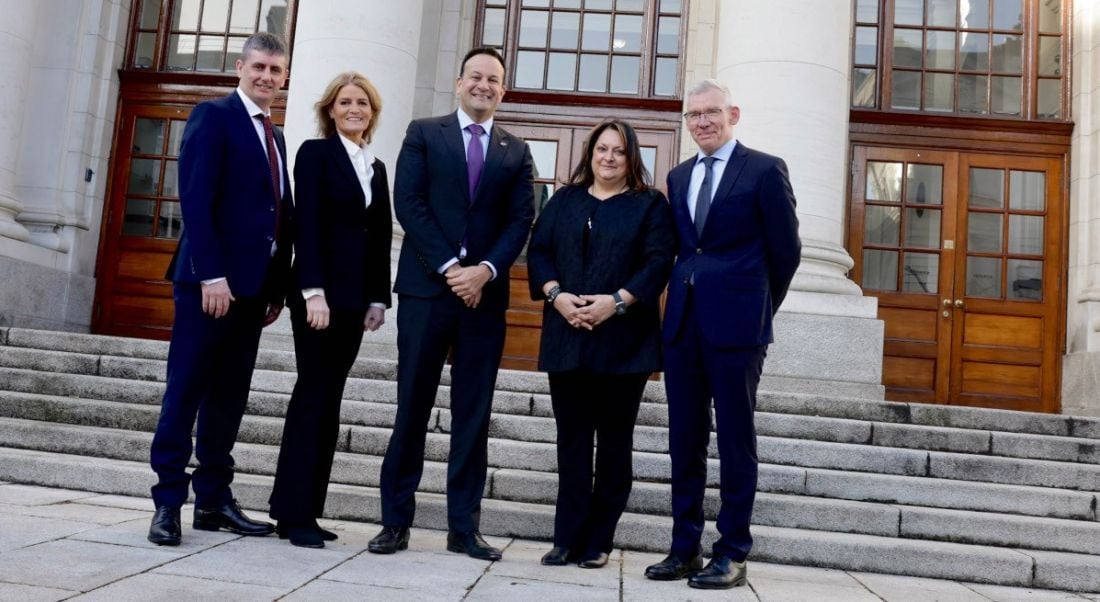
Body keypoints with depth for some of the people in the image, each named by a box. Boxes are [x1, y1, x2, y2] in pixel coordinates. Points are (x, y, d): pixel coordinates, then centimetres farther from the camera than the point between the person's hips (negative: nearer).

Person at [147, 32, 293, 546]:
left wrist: (277, 286, 11)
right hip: (212, 279, -7)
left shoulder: (275, 136, 20)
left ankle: (213, 500, 16)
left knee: (228, 398, 9)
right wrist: (211, 275, -20)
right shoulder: (213, 116, -2)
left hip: (252, 284, 7)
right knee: (185, 392, -2)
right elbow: (195, 199, -13)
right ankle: (168, 502, 5)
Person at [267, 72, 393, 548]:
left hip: (356, 297, 6)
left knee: (328, 399, 7)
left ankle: (305, 508, 13)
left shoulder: (376, 167, 18)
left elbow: (380, 237, 14)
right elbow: (306, 225, -10)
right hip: (320, 291, -6)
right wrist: (314, 291, -19)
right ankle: (294, 513, 0)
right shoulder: (315, 153, 0)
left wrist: (379, 298, 7)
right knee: (314, 396, -7)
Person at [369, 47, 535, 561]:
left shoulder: (516, 152, 14)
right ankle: (396, 521, 10)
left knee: (474, 414, 4)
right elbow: (408, 204, -3)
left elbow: (521, 221, 5)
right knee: (412, 407, 1)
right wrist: (450, 267, -12)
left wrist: (485, 270, -12)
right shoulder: (423, 133, 7)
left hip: (486, 293, 2)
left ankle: (464, 527, 11)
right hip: (427, 287, -2)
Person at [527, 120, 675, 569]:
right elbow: (538, 252, 8)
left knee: (614, 441, 4)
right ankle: (567, 538, 10)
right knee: (572, 439, 4)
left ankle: (598, 541, 13)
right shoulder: (564, 201, 15)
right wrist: (556, 295, -10)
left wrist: (616, 301, -17)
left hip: (622, 340, -2)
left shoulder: (650, 204, 6)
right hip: (567, 338, 3)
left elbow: (658, 262, -5)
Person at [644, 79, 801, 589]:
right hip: (683, 320, 5)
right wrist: (692, 292, 11)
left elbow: (786, 250, 1)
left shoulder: (765, 170, -1)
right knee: (684, 441, 8)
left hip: (735, 324, -5)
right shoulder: (678, 177, 16)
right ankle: (685, 547, 17)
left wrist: (758, 307, 7)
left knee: (735, 441, 2)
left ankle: (732, 554, 10)